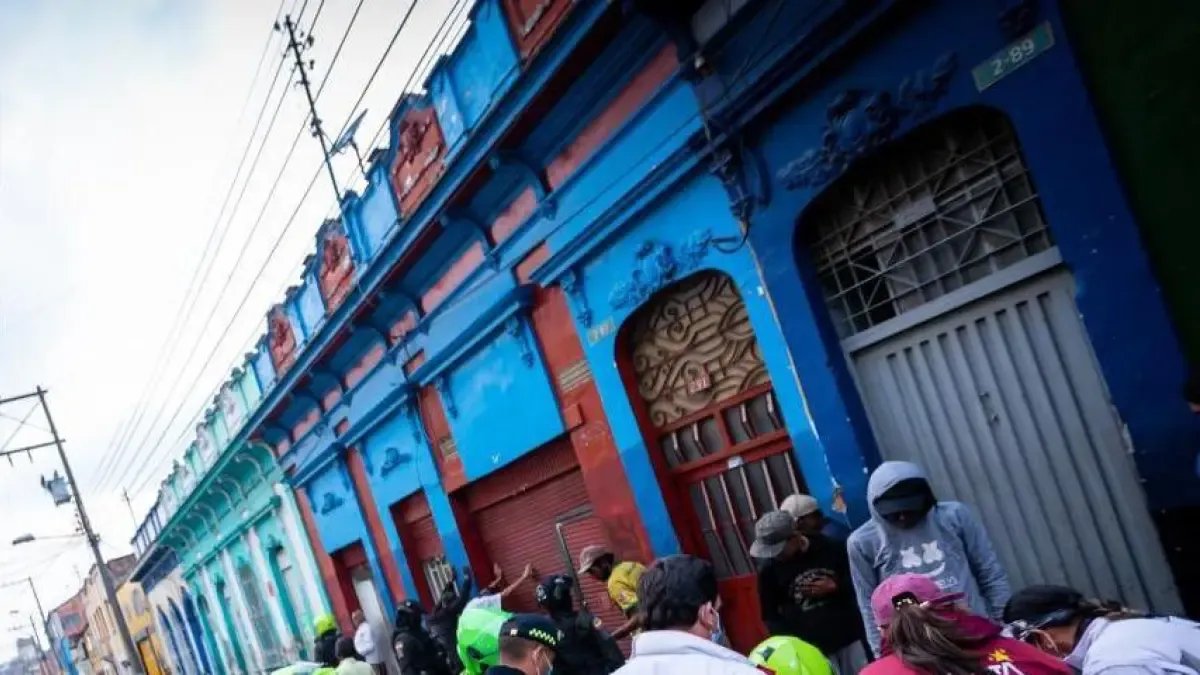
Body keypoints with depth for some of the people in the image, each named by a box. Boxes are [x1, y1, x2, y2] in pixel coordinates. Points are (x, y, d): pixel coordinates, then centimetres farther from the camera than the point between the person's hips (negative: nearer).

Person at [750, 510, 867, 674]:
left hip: (849, 637, 2)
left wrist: (835, 587, -12)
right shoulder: (768, 569, -8)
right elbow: (770, 616, -2)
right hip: (811, 648, -2)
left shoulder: (827, 547, -5)